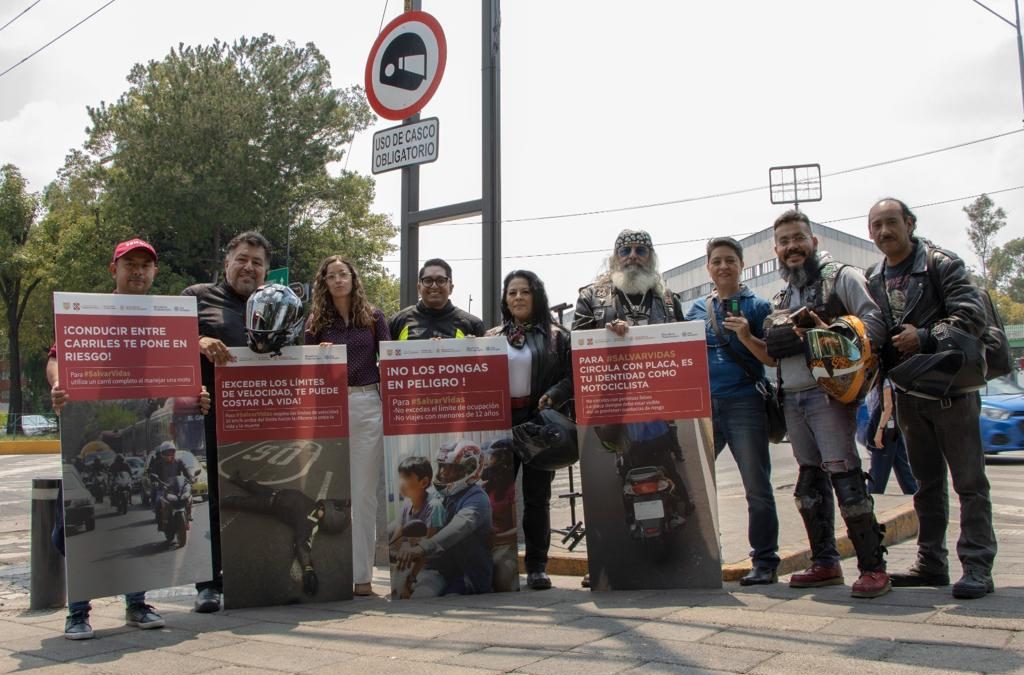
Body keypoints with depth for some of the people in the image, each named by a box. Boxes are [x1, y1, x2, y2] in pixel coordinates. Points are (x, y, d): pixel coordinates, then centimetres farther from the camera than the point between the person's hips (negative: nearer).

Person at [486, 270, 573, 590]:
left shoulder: (557, 336, 6)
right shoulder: (492, 337, 12)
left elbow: (571, 377, 0)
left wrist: (551, 397, -16)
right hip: (500, 422, 2)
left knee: (537, 497, 4)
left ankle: (537, 566, 12)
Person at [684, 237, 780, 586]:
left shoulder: (757, 306, 3)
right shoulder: (697, 309, 14)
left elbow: (773, 358, -2)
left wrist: (747, 337, -17)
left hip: (744, 404, -4)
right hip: (703, 405, 4)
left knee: (757, 487, 1)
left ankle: (765, 563, 11)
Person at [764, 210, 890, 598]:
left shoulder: (842, 278, 1)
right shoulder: (781, 297, 21)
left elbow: (875, 321, -12)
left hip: (829, 393, -7)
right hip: (792, 398, 7)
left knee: (844, 475, -11)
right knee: (810, 480, 11)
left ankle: (873, 567, -5)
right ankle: (825, 563, 20)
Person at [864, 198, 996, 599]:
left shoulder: (941, 264, -5)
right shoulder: (873, 281, 12)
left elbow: (972, 314, -16)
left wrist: (925, 337, -23)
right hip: (908, 395, 6)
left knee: (969, 480, -2)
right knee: (926, 483, 12)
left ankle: (977, 566, 1)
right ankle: (931, 564, 20)